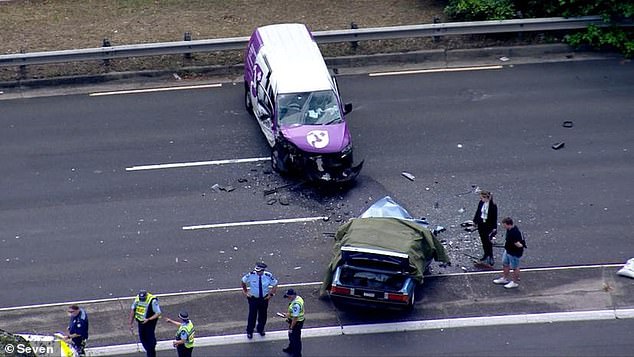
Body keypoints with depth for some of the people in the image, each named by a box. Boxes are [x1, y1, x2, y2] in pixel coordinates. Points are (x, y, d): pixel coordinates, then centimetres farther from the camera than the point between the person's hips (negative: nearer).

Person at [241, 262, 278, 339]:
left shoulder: (268, 276, -16)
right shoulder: (251, 275, -19)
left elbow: (275, 285, 2)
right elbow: (243, 281, 2)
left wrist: (271, 294, -4)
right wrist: (245, 291, 3)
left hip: (264, 298, 2)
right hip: (253, 298, -2)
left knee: (263, 315, 16)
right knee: (252, 315, 4)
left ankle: (260, 329, 39)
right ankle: (249, 332, 23)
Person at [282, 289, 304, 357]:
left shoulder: (296, 304, -35)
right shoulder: (297, 297, -4)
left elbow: (295, 317, -30)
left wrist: (291, 328, -22)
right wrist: (289, 314, 11)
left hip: (296, 322, -10)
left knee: (295, 339, 7)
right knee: (291, 336, 29)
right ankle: (291, 349, 51)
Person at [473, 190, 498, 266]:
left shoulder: (493, 206, -20)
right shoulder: (481, 203, -5)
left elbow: (495, 217, -14)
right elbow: (478, 212, 9)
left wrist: (494, 228, -12)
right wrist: (475, 221, 14)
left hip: (489, 225, -6)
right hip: (481, 224, 6)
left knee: (489, 242, -2)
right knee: (483, 240, 16)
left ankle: (491, 257, 9)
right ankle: (486, 254, 33)